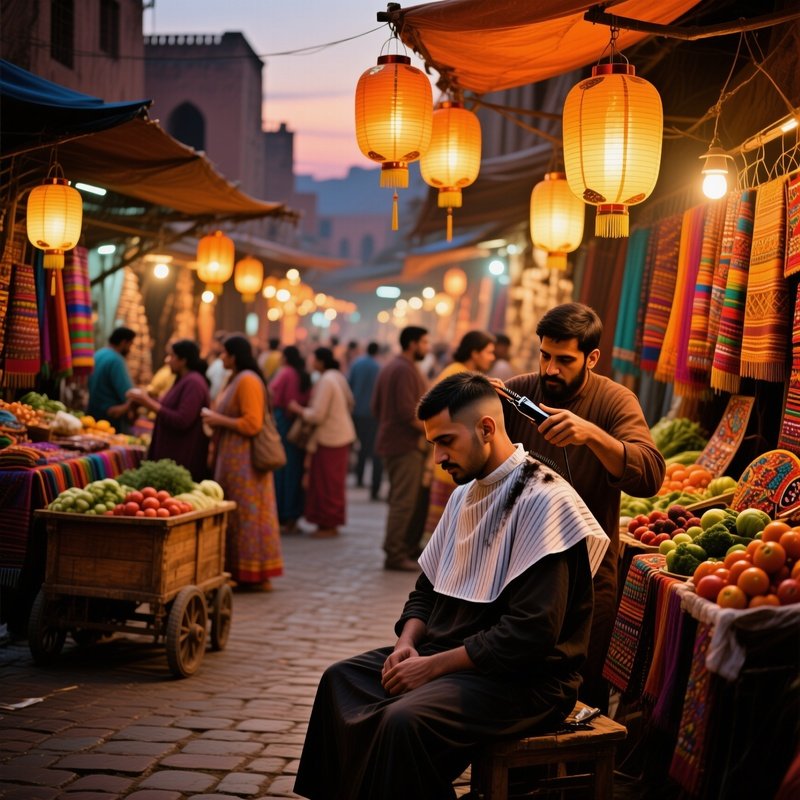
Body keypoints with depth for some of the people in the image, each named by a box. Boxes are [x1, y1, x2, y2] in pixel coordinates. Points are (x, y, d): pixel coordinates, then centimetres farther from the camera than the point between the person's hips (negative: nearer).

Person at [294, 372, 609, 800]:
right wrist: (407, 644, -2)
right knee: (341, 681, 5)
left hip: (524, 680, -9)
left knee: (405, 720, -30)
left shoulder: (542, 500, -19)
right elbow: (427, 588, 19)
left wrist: (435, 665, -19)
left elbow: (531, 633, -25)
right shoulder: (465, 494, 11)